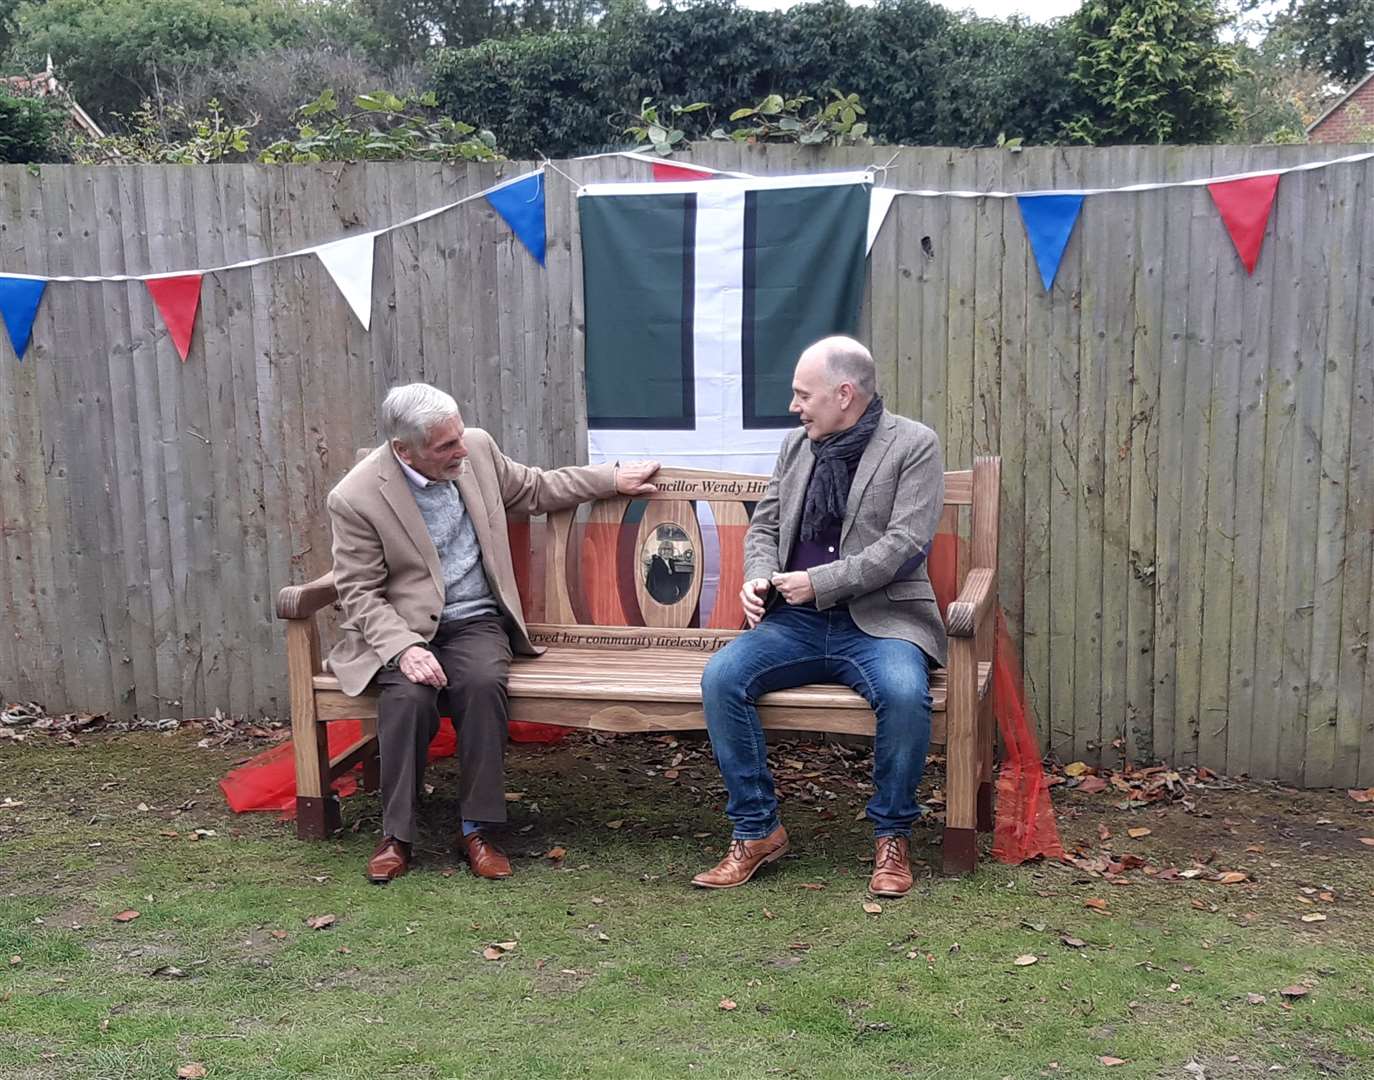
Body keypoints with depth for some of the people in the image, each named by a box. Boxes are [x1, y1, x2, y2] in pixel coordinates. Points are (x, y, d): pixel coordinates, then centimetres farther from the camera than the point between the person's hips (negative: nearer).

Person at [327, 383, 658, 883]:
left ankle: (476, 830, -18)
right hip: (403, 629, -2)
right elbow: (360, 593, -9)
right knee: (408, 696, -32)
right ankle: (395, 836, -15)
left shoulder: (476, 449, 0)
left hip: (476, 621, 3)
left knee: (483, 683, -29)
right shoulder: (355, 498, -12)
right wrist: (404, 648, -25)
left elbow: (536, 489, 18)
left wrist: (613, 478, 17)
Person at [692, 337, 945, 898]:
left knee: (904, 693, -34)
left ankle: (892, 835, -9)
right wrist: (757, 578, -4)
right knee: (720, 677, -21)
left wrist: (819, 583, -16)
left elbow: (905, 544, -12)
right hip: (798, 621, 4)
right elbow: (764, 525, 18)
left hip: (880, 619, -4)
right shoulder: (796, 444, 14)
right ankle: (757, 830, -7)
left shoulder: (914, 445, -2)